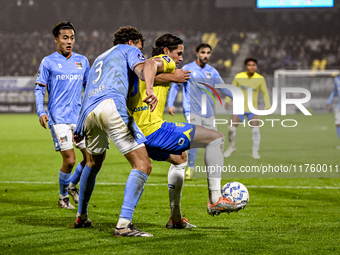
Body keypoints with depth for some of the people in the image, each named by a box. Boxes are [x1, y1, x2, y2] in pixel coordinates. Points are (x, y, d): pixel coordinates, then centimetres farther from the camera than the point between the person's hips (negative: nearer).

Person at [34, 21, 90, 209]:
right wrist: (41, 112, -13)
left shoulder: (82, 61, 12)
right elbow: (39, 89, 0)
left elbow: (89, 88, 20)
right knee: (69, 159, -10)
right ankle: (63, 197, 12)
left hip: (79, 116, 5)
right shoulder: (48, 62, 0)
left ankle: (72, 185, 22)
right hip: (58, 118, -4)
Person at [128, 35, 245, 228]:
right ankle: (215, 199, -8)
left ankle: (176, 217, 33)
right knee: (216, 138, -4)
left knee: (179, 158, 35)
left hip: (137, 135, 10)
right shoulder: (165, 61, -1)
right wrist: (161, 81, -40)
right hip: (154, 129, -10)